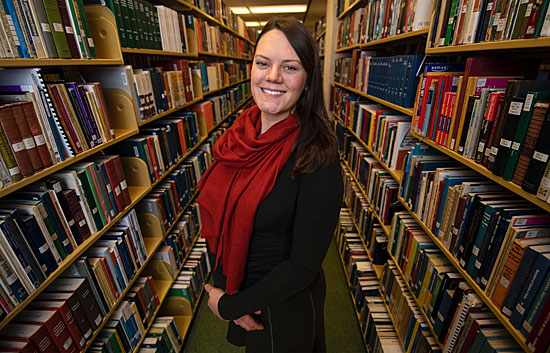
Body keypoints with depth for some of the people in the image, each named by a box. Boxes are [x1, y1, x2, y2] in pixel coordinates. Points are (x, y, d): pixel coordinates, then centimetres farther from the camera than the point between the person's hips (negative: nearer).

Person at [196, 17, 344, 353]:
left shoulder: (317, 157, -26)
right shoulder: (237, 139, -9)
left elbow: (304, 265, -23)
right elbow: (216, 221, -3)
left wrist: (228, 306, -14)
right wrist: (225, 290, -12)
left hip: (285, 306, -5)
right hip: (230, 286, 5)